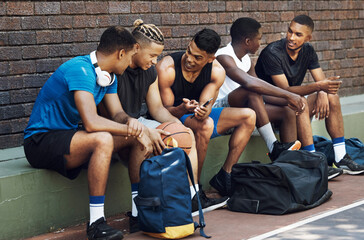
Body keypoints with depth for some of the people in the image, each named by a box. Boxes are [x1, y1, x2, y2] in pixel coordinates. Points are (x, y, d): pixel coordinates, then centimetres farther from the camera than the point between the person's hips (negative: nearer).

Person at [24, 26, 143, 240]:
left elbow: (118, 113, 6)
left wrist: (133, 124, -18)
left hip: (68, 136, 10)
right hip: (40, 141, -10)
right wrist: (132, 130, -24)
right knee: (102, 139, -36)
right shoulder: (81, 70, -24)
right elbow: (91, 122, -33)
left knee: (137, 137, 0)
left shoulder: (109, 75, 6)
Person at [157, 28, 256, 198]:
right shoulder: (166, 69, -23)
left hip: (196, 117, 6)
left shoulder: (217, 71, -10)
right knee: (205, 125, -37)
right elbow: (164, 110, -19)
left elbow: (205, 105, -20)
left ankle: (225, 175, -10)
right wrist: (183, 109, -42)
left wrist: (203, 110, -46)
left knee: (248, 116, -7)